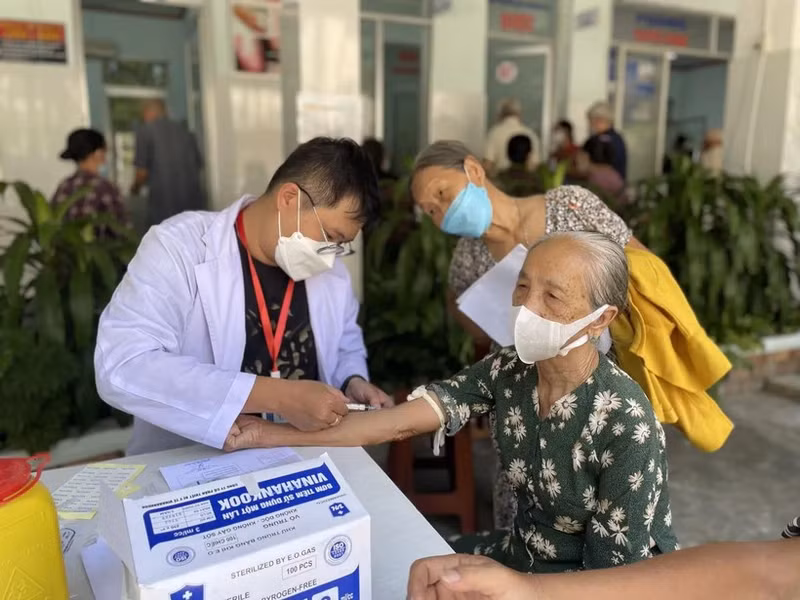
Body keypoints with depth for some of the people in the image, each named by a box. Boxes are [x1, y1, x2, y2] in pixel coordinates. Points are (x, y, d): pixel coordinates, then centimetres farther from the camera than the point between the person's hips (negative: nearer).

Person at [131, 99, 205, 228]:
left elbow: (142, 171, -5)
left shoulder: (145, 131, 0)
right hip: (193, 201, 5)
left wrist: (135, 187, 15)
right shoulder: (184, 130, 13)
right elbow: (198, 164, 16)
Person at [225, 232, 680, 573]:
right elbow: (399, 423, -19)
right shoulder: (507, 372, -13)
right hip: (522, 553, 5)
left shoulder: (626, 425, -28)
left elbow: (612, 575, -20)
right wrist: (270, 435, -24)